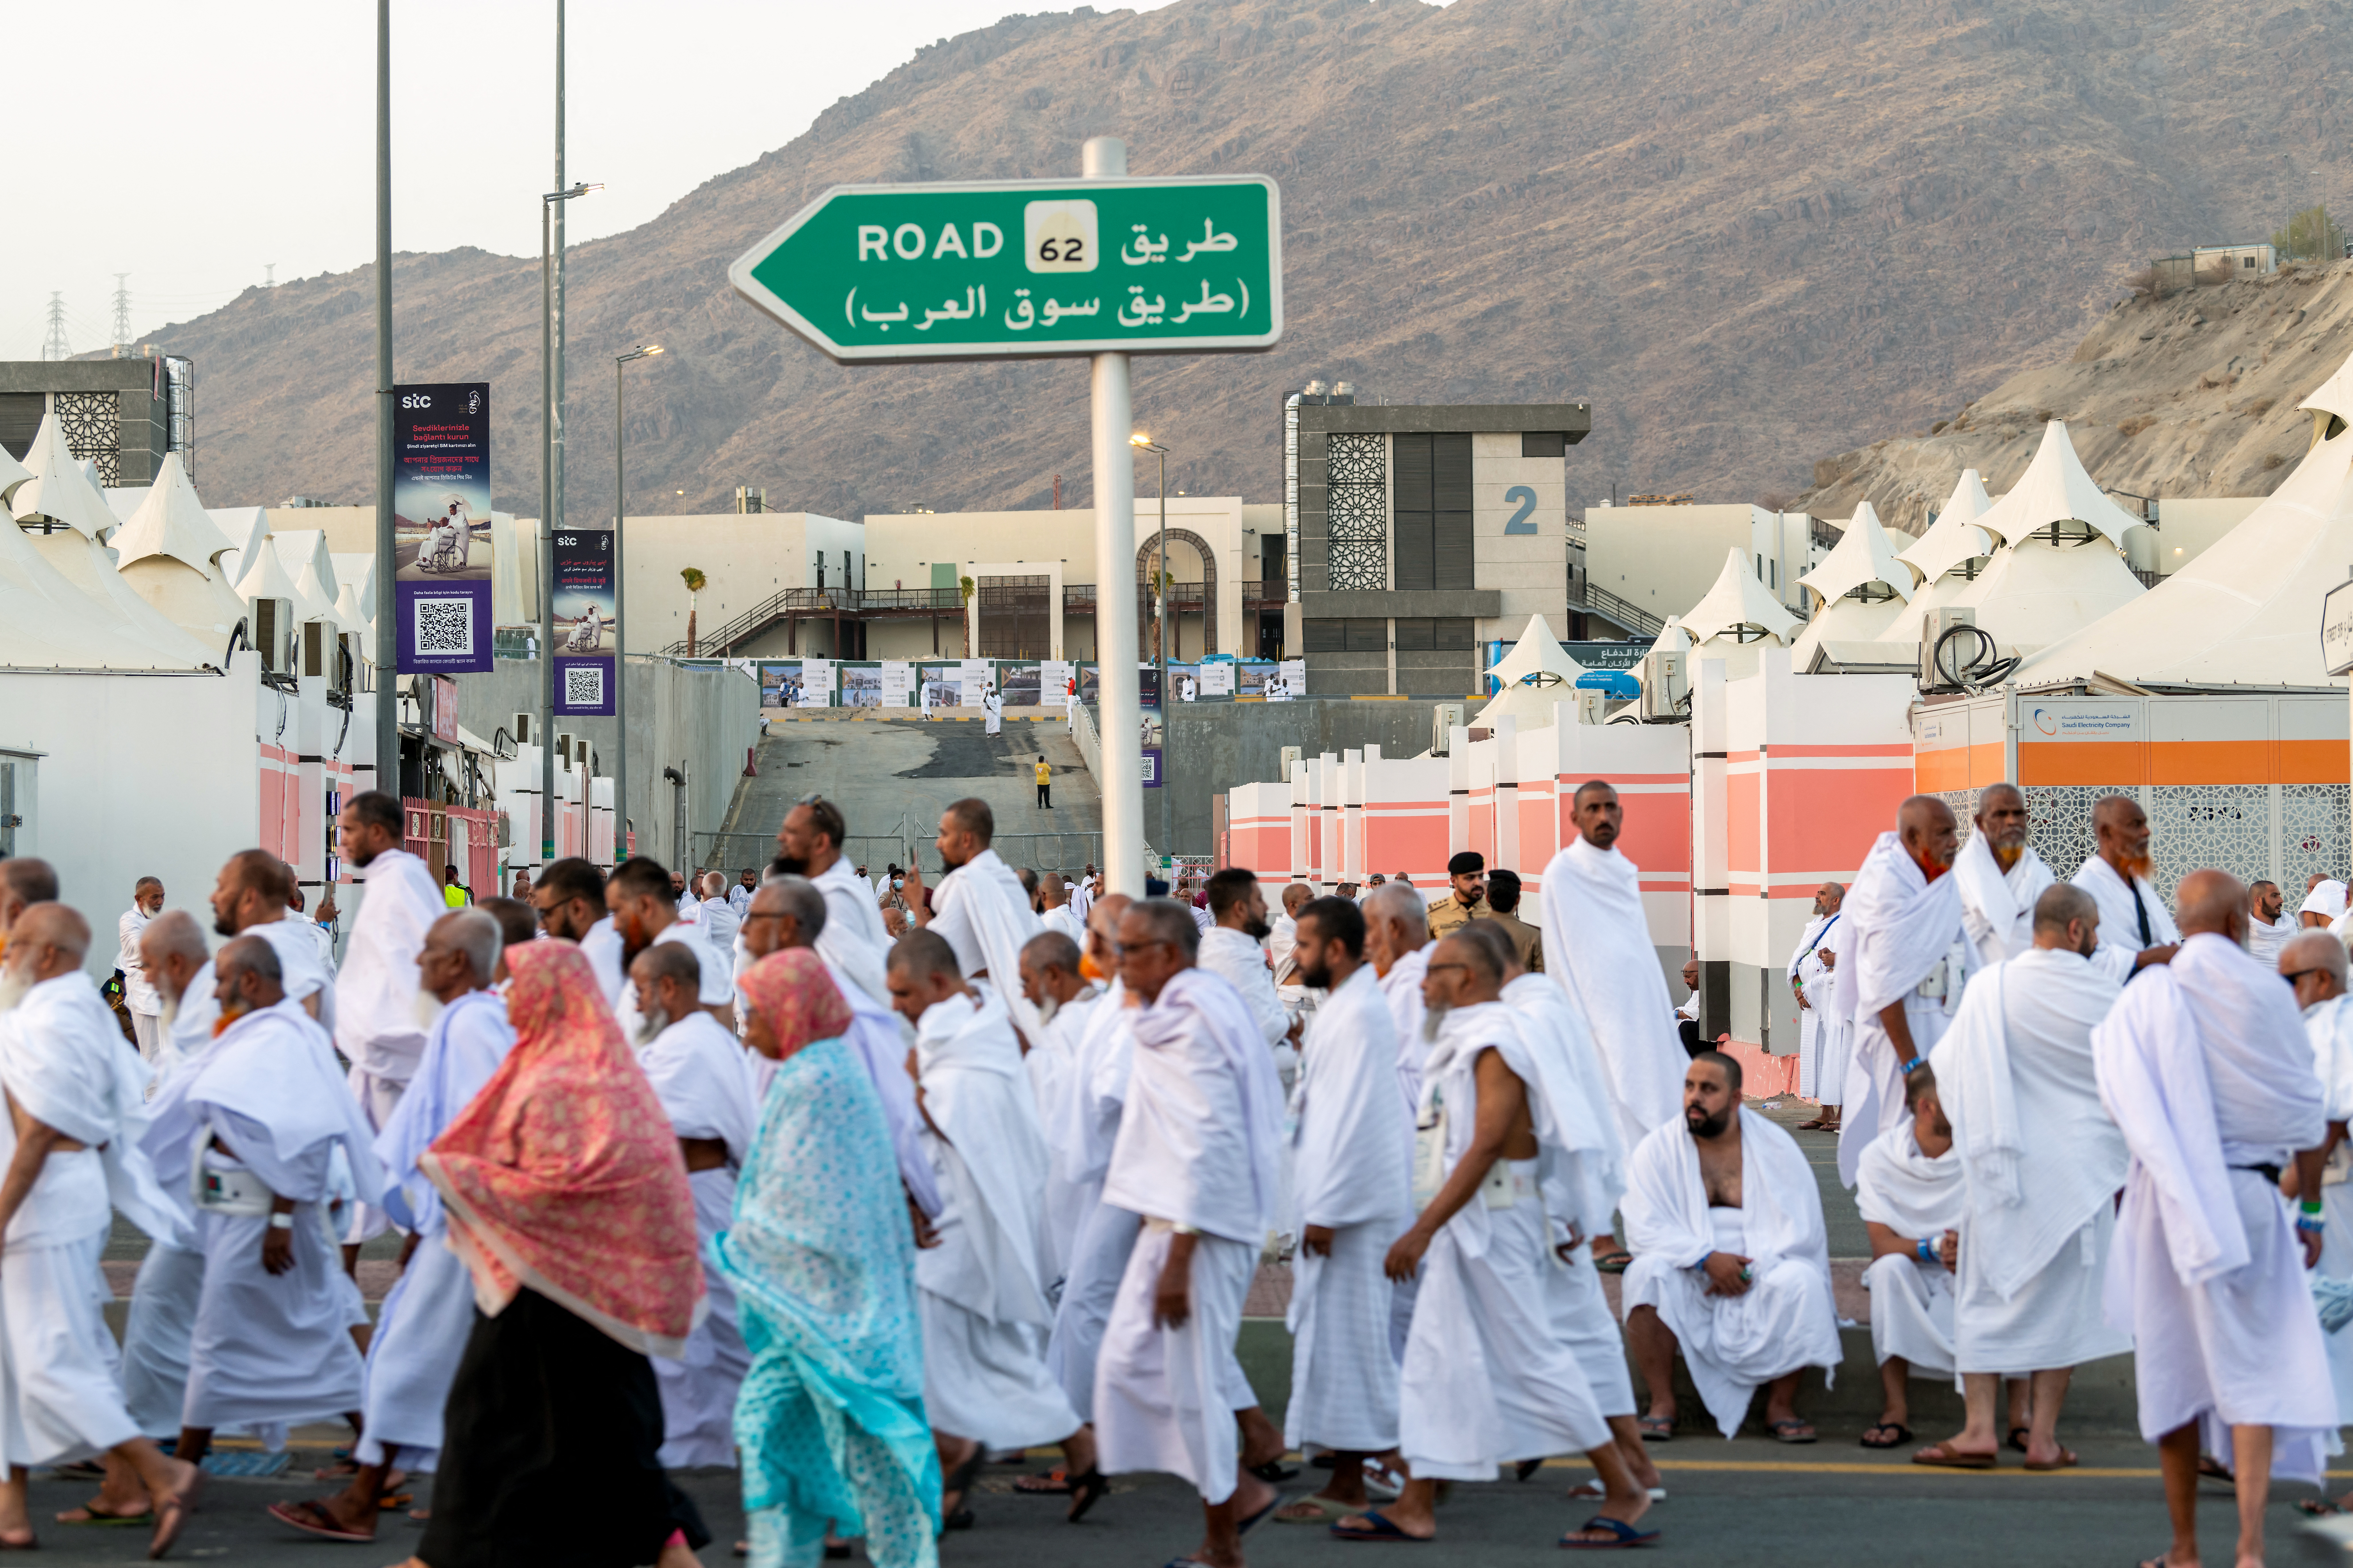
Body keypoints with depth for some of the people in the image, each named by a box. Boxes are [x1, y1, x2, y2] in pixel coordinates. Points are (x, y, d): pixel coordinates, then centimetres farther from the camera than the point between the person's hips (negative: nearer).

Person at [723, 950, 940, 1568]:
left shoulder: (814, 1081, -19)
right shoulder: (832, 1066, 12)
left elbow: (796, 1199, -19)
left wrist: (736, 1248, -5)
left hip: (824, 1292, -10)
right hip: (810, 1290, 10)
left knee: (863, 1436, -2)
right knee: (767, 1418, 12)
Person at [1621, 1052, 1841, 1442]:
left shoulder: (1775, 1146, 3)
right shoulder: (1657, 1149, 2)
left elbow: (1802, 1226, -3)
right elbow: (1645, 1227, -7)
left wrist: (1752, 1268, -17)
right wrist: (1706, 1259, -21)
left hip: (1760, 1277, 0)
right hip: (1689, 1280, 0)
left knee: (1800, 1279, -31)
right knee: (1647, 1273, -30)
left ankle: (1781, 1407, -15)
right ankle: (1662, 1405, -22)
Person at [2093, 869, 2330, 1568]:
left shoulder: (2148, 995, -2)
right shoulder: (2268, 994, -2)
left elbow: (2121, 1104, -5)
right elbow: (2304, 1114, 2)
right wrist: (2310, 1209, 11)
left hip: (2169, 1193, 1)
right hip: (2250, 1196, -1)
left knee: (2175, 1364, 9)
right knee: (2253, 1367, 1)